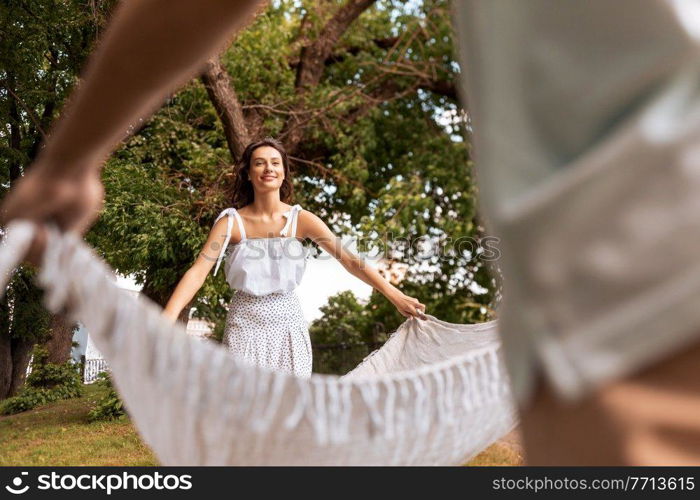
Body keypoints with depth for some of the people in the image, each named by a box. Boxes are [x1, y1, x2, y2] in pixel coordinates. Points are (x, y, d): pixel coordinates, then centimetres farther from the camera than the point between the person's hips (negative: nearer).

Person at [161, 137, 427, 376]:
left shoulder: (301, 220, -3)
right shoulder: (231, 221, -6)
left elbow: (349, 259, -8)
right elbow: (198, 270, -16)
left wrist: (395, 295, -16)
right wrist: (168, 317, -31)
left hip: (288, 326, 2)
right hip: (245, 327, -1)